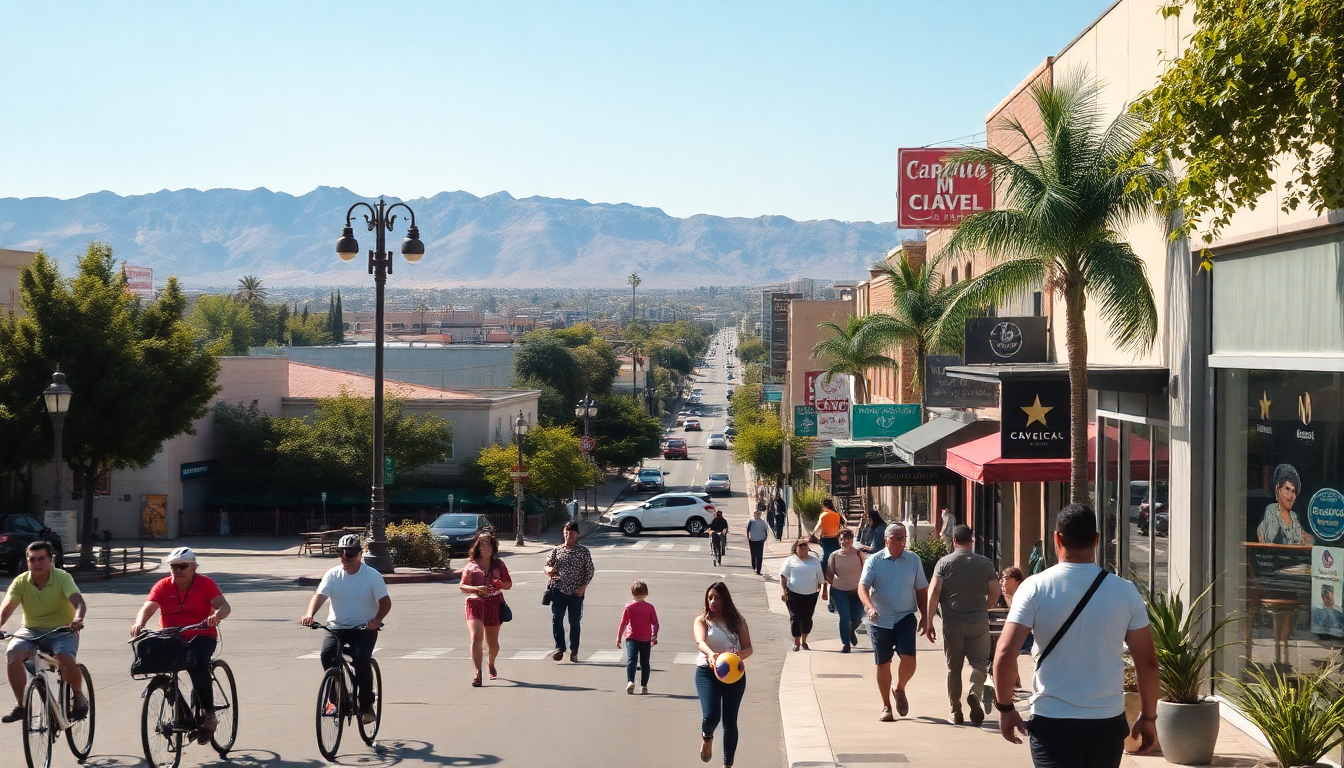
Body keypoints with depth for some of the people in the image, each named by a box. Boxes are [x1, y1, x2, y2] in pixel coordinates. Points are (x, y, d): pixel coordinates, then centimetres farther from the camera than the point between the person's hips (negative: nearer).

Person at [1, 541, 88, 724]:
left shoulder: (62, 578, -13)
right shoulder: (21, 582, -6)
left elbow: (78, 601, -28)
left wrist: (78, 619, -51)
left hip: (62, 631, -3)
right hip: (31, 631, 3)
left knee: (66, 659, -31)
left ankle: (79, 697, -1)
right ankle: (20, 705, -9)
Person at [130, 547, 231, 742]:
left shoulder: (205, 583, 0)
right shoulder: (163, 586, 6)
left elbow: (224, 606, -11)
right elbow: (147, 608, -7)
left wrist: (217, 615, -35)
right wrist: (139, 623, -29)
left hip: (200, 637, -3)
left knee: (196, 663, -34)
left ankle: (209, 713, -20)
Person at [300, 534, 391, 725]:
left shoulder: (372, 575, -4)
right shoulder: (332, 575, 1)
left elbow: (385, 602, -4)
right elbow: (319, 595, -12)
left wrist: (377, 619, -24)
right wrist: (309, 614, -32)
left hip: (364, 629, -2)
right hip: (336, 627, 2)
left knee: (361, 659, -27)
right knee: (327, 653, -26)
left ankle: (366, 705, -8)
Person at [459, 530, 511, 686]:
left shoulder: (498, 564, 11)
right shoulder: (471, 565, 7)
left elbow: (509, 584, 14)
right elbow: (462, 586, 5)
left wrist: (501, 584, -8)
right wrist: (476, 589, -13)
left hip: (494, 604, 2)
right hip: (474, 604, -2)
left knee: (492, 641, 12)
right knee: (476, 637, -21)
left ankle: (491, 665, 43)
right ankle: (478, 673, -25)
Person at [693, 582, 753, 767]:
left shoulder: (737, 621, 4)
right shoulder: (702, 620, -2)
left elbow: (748, 648, 0)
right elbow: (700, 642, -20)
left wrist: (738, 655, -24)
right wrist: (711, 654, -42)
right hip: (707, 672, -2)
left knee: (730, 721, 5)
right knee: (711, 715, -18)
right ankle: (707, 737, 20)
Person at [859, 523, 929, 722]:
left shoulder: (914, 560, 7)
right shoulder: (874, 560, 0)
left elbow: (921, 590, 12)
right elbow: (863, 586, -11)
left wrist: (924, 617, 6)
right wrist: (869, 607, -29)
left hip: (905, 618, 1)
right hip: (880, 620, -1)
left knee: (909, 660, -14)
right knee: (883, 664, 5)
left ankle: (900, 689, 17)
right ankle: (886, 706, 19)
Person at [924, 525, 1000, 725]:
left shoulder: (944, 562, -1)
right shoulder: (985, 563, 3)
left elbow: (934, 592, -9)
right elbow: (994, 594, 6)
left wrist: (928, 622, -4)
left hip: (952, 624, 0)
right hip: (979, 622, 0)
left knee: (953, 667, 8)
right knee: (979, 663, 7)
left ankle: (956, 711, 10)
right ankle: (974, 692, -21)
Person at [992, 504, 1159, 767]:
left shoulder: (1035, 588, -8)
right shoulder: (1125, 591, -2)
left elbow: (1005, 654, -13)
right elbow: (1147, 661, 0)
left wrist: (1005, 707, 0)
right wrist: (1148, 717, 12)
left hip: (1052, 722, -3)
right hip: (1108, 722, 3)